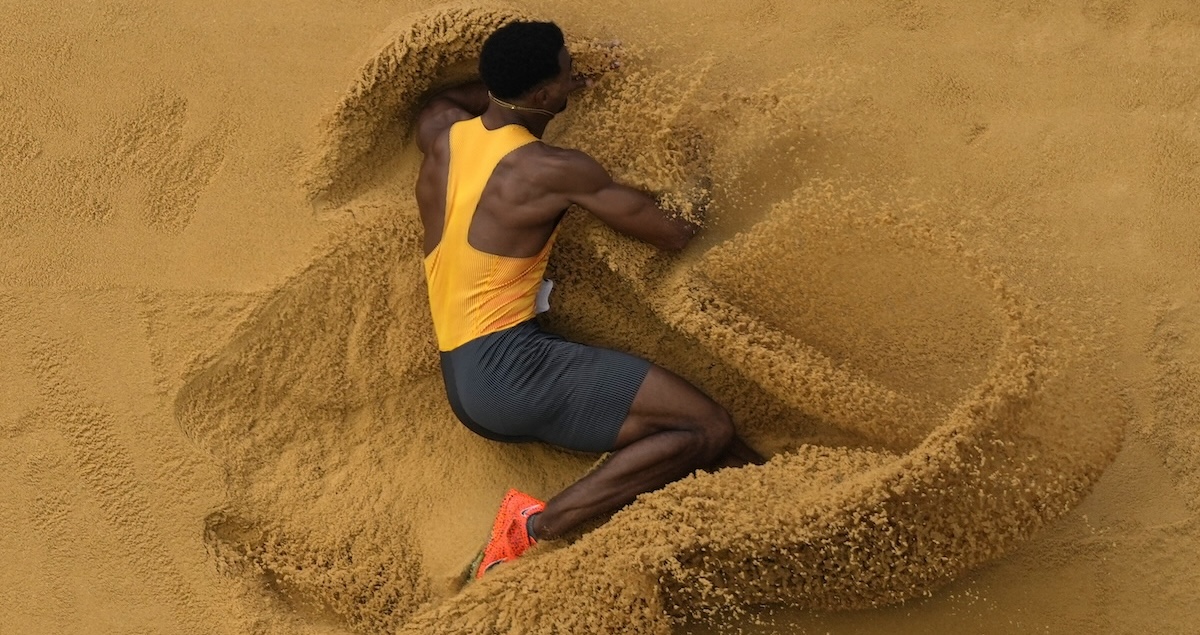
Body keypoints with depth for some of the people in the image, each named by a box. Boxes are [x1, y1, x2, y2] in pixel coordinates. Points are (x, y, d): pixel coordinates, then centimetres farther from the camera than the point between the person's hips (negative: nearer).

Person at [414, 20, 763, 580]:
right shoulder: (554, 171, -11)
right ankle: (538, 525, -19)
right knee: (709, 430, -15)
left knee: (676, 430, 9)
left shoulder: (439, 134, 9)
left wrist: (505, 86, 32)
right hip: (508, 364, -9)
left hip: (461, 384, 9)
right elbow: (673, 234, -1)